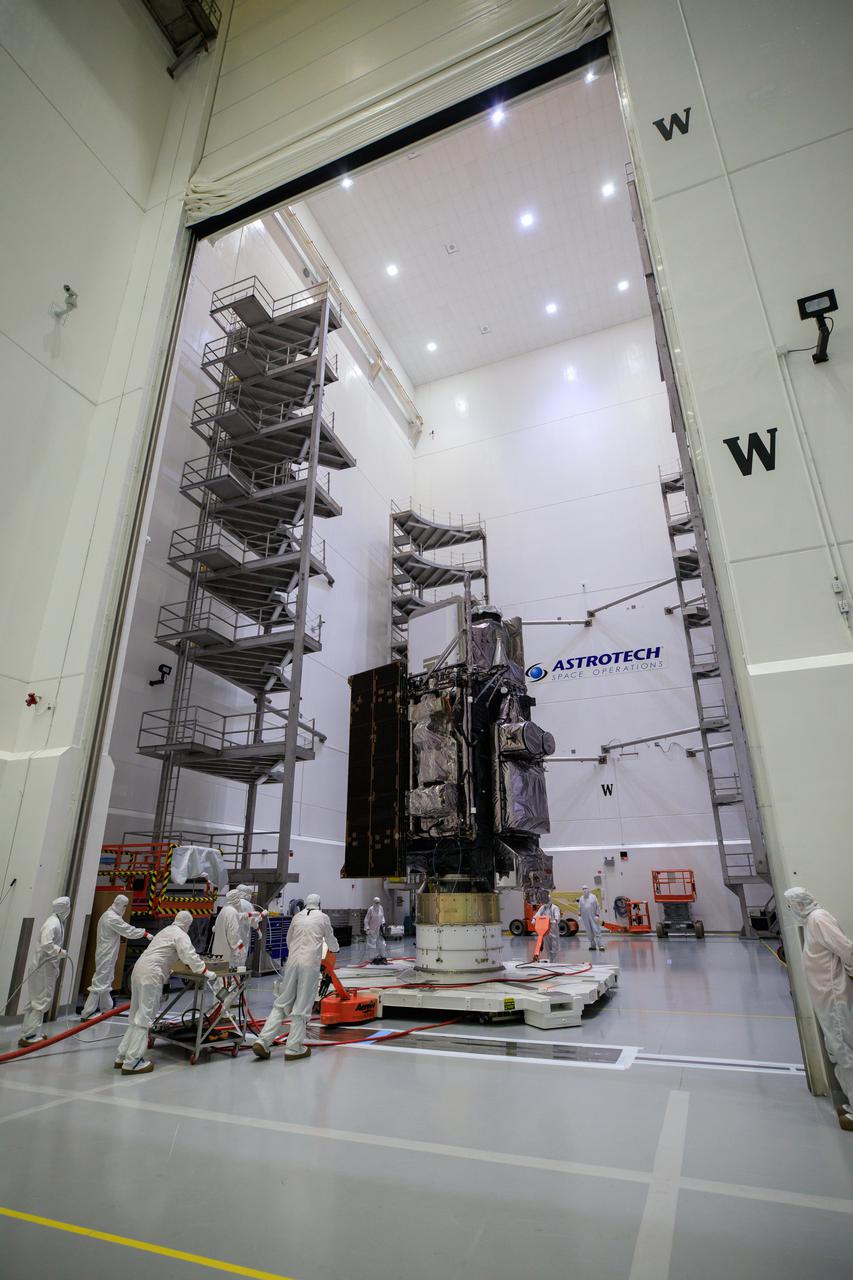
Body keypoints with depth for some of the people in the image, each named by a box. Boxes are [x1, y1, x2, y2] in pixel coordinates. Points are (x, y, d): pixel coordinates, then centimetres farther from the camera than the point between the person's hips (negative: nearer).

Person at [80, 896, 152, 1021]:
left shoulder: (107, 915, 12)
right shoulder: (113, 918, -19)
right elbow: (129, 931, -19)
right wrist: (146, 933, -14)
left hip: (104, 953, 10)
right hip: (106, 955, -10)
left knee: (105, 982, 19)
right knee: (100, 983, -6)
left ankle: (106, 1009, 32)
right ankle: (85, 1014, -4)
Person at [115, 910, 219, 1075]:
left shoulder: (166, 931, 24)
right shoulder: (180, 935, -5)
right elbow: (190, 957, -15)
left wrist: (197, 962, 46)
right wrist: (209, 974, -9)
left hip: (138, 971, 10)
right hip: (151, 975, -10)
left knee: (136, 1017, 16)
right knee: (144, 1018, -7)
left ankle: (122, 1057, 21)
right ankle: (132, 1062, -6)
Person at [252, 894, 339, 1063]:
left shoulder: (297, 917, 14)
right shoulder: (323, 917, 6)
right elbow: (331, 941, 17)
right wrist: (335, 948, 41)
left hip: (292, 961, 4)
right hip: (310, 963, -4)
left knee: (282, 1003, 12)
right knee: (302, 1007, 4)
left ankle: (263, 1042, 6)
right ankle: (293, 1048, 7)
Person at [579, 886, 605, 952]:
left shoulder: (593, 897, 0)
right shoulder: (581, 899, 8)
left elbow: (597, 906, -2)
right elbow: (579, 908, 11)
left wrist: (597, 915, -8)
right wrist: (580, 915, 4)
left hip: (593, 917, -3)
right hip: (585, 918, 3)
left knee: (597, 931, -7)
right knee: (589, 932, 5)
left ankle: (600, 945, -5)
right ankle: (592, 945, 14)